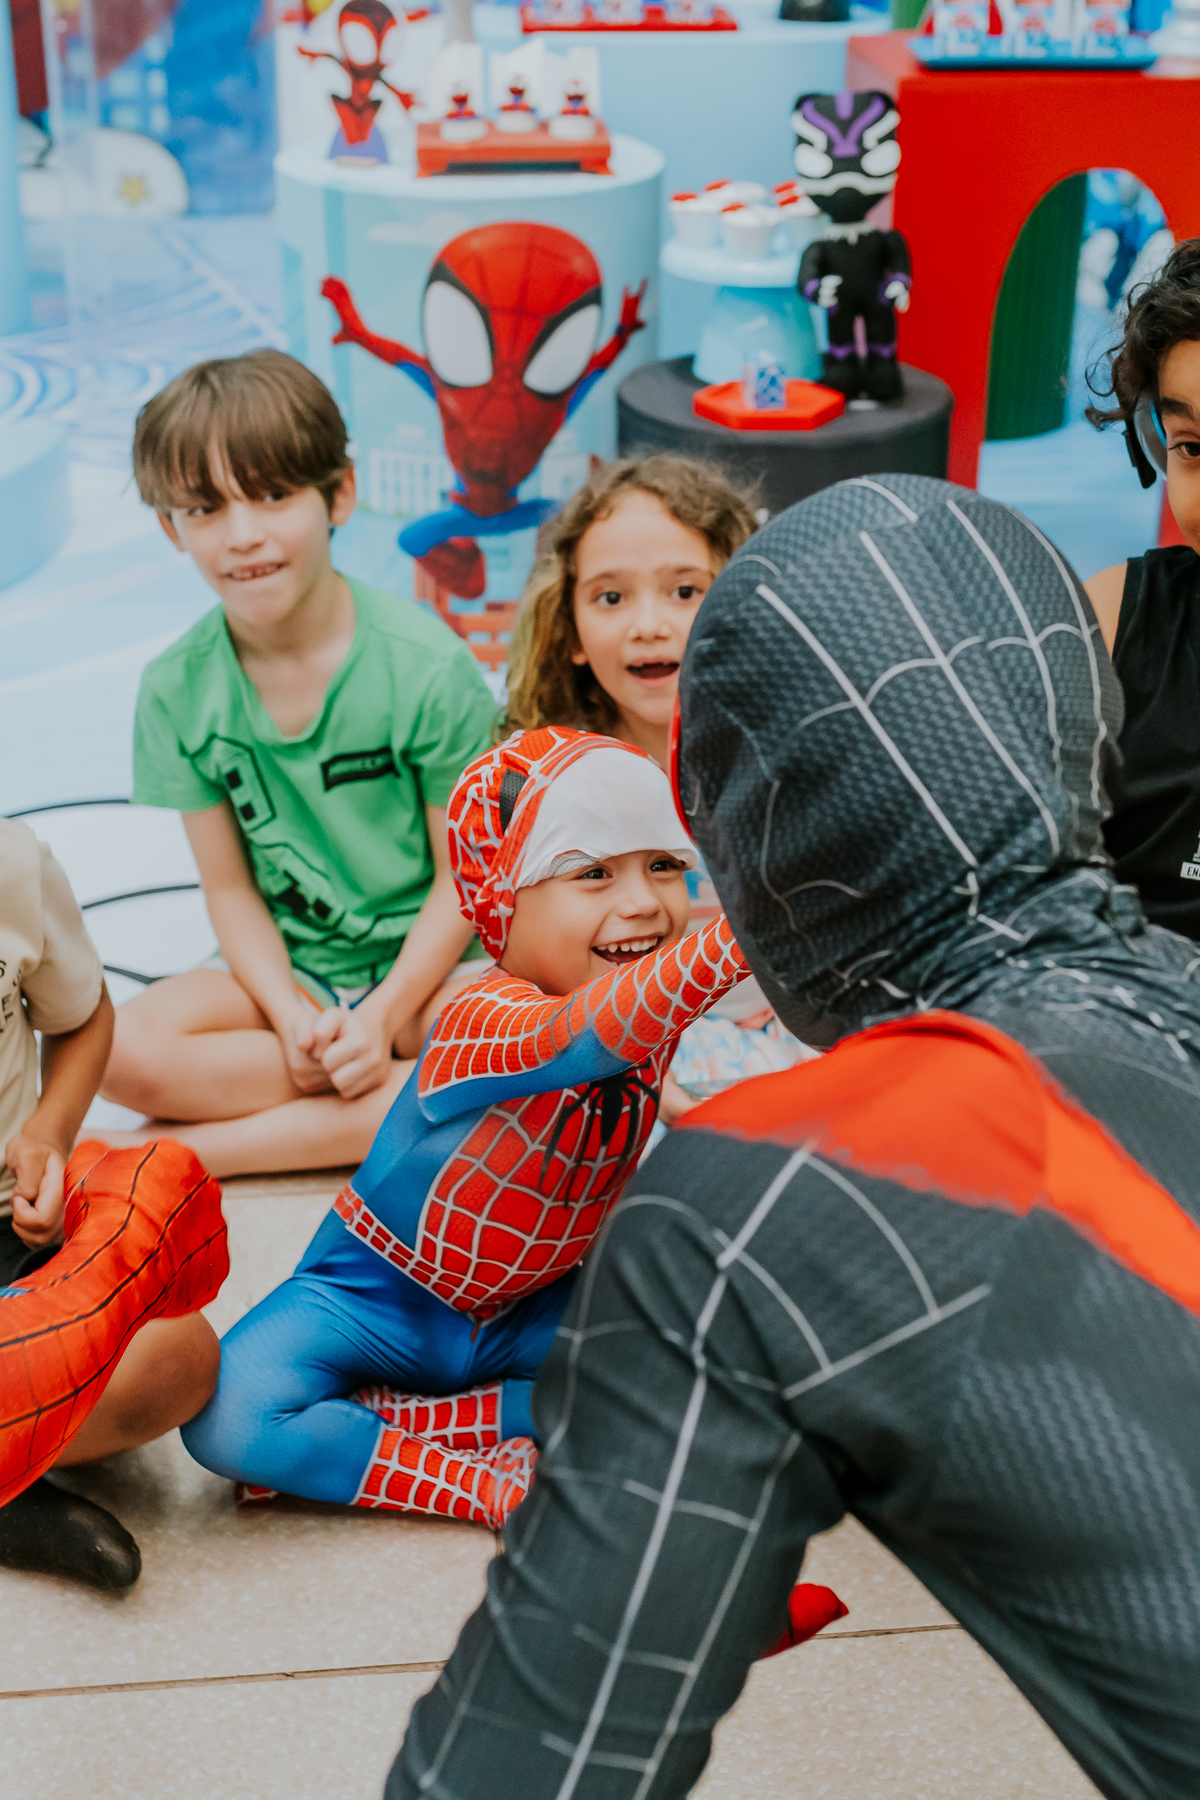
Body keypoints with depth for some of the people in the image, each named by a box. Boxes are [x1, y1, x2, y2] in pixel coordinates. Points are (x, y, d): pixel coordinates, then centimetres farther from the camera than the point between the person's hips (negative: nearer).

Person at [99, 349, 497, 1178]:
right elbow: (230, 887, -1)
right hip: (286, 970, 2)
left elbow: (462, 875, -9)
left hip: (428, 964, -2)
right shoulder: (177, 688, -5)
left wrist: (382, 1017, -19)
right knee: (122, 1050, -25)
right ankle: (410, 1087, -16)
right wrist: (291, 1012, -17)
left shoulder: (428, 665, -14)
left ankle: (194, 1152, -24)